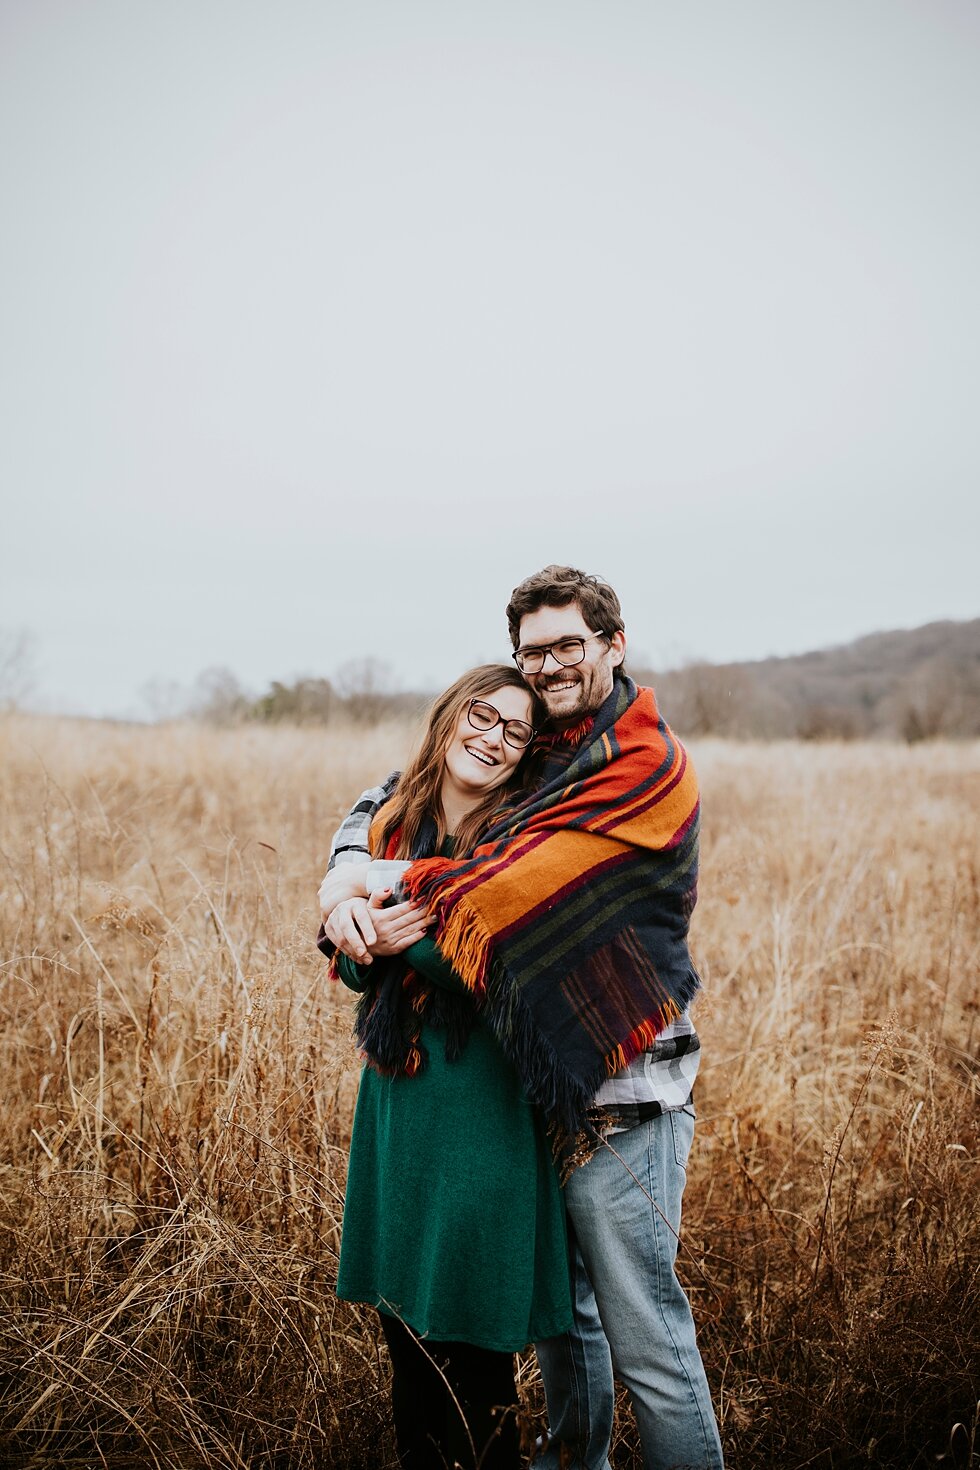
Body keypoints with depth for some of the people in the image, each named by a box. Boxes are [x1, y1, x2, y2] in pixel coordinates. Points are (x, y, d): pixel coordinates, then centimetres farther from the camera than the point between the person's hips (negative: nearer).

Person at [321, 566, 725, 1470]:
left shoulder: (647, 768, -14)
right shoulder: (536, 755, 11)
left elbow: (517, 891, -21)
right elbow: (383, 808, 12)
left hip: (622, 1099, -8)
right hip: (547, 1087, 8)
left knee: (647, 1341, -1)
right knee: (563, 1308, 22)